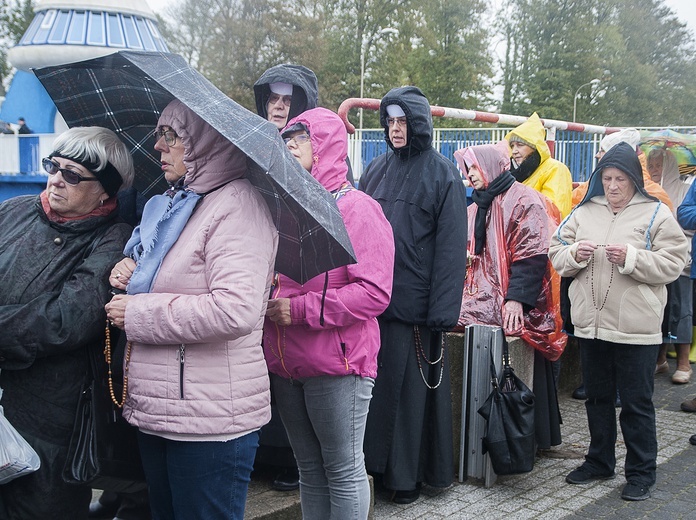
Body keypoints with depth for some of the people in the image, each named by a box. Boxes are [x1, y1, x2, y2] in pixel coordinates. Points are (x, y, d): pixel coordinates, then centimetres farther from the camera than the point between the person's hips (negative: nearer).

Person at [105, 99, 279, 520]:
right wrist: (132, 265, 5)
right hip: (154, 410, 9)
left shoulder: (238, 205, -16)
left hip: (209, 422, -9)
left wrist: (138, 312, -19)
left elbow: (236, 310, -29)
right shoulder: (174, 204, 13)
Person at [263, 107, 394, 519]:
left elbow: (374, 293, -17)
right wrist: (267, 304, 2)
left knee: (343, 471, 4)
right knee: (309, 470, 17)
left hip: (337, 365, -7)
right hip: (286, 364, 7)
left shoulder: (356, 208, -8)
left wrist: (301, 309, -20)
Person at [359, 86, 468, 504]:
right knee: (374, 381, 8)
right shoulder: (376, 171, 13)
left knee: (410, 386, 1)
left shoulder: (442, 174, -3)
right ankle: (373, 464, 20)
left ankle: (408, 475, 13)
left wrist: (443, 309, -15)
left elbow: (451, 245, -9)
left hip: (414, 299, -5)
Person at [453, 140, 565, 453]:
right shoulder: (476, 209, 22)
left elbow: (531, 255, -13)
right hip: (481, 298, 8)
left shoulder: (524, 202, -4)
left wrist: (516, 298, -22)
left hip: (513, 309, -8)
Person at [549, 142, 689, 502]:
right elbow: (556, 256, 8)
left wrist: (631, 258, -21)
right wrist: (574, 254, -13)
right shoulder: (584, 212, 8)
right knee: (597, 397, 18)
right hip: (590, 323, 5)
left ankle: (641, 472, 19)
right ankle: (599, 461, 34)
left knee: (637, 403, 5)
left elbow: (672, 263, -9)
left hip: (635, 328, -4)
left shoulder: (656, 214, -3)